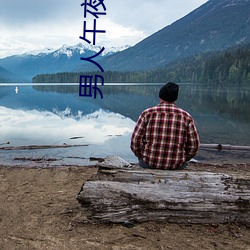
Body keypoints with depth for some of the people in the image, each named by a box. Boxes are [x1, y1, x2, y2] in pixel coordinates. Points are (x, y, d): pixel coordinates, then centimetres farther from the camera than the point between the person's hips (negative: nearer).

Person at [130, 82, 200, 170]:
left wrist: (143, 156, 10)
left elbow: (135, 142, -8)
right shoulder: (186, 117, -4)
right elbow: (193, 146, -2)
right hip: (176, 166, 1)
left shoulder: (147, 114, -7)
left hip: (149, 163, 0)